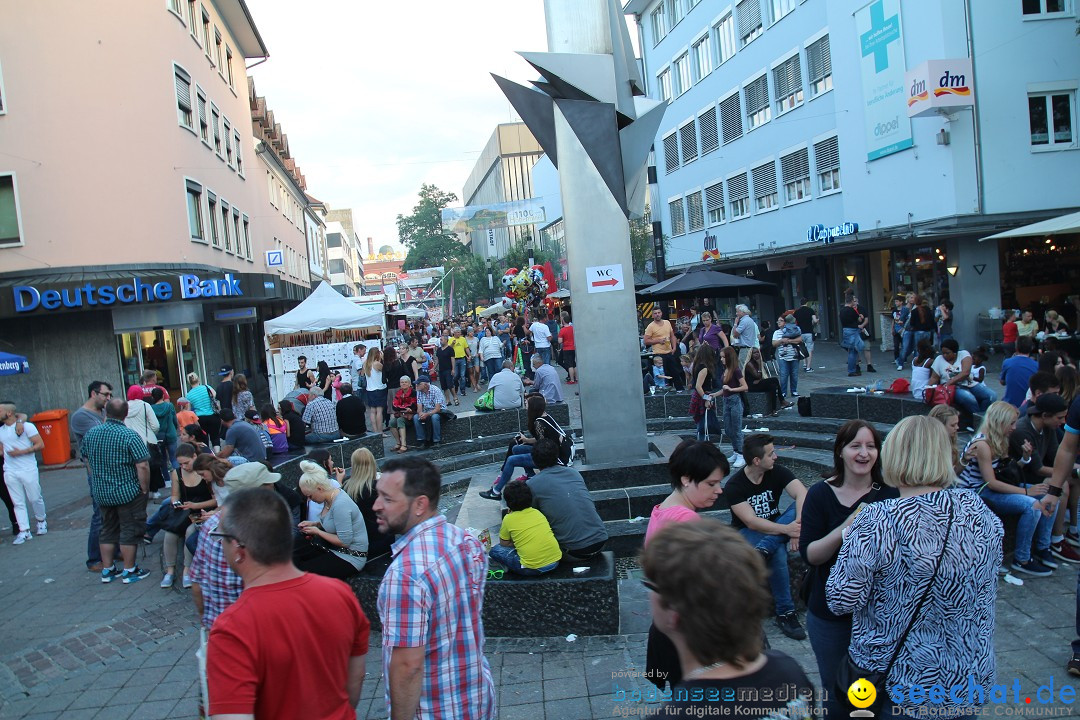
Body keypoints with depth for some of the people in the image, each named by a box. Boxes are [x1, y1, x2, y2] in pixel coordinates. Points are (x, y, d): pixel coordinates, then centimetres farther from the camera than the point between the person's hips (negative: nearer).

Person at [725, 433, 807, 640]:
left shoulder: (777, 472, -6)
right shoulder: (734, 485, -17)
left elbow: (802, 494, -22)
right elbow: (751, 522, -25)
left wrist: (798, 526, -39)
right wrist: (787, 529, -39)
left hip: (775, 527, 4)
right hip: (746, 533, -4)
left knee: (802, 506, -25)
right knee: (778, 552, -37)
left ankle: (762, 551, -36)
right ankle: (785, 612, -26)